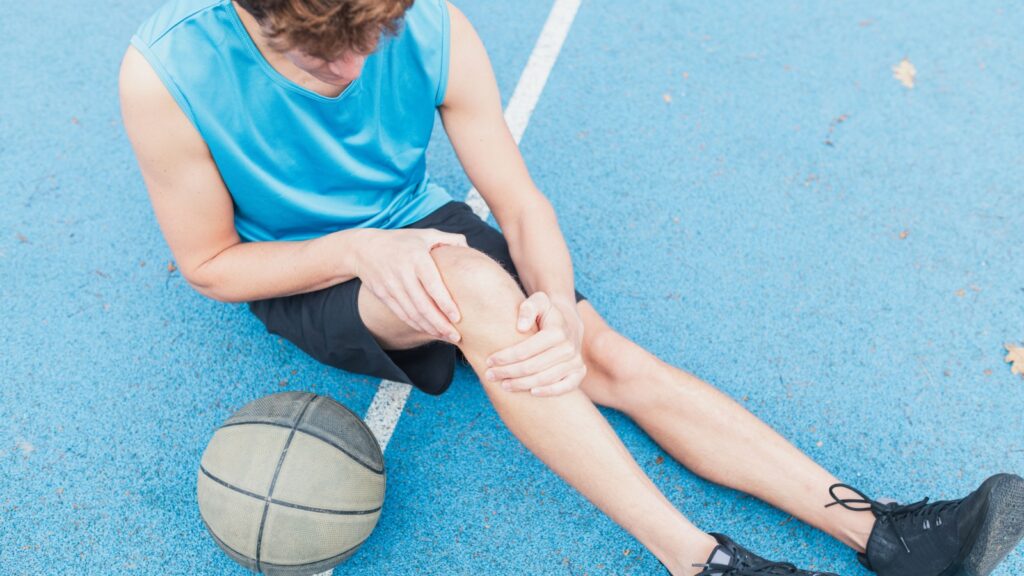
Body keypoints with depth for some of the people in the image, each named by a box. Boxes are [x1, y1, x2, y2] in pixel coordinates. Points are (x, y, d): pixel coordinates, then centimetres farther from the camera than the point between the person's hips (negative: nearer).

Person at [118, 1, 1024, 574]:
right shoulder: (169, 75, -25)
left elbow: (521, 205, -14)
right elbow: (211, 264, -14)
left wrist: (560, 309, -35)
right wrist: (362, 251, -29)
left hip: (414, 231, 3)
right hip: (298, 281, -3)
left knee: (612, 359, -17)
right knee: (473, 283, -36)